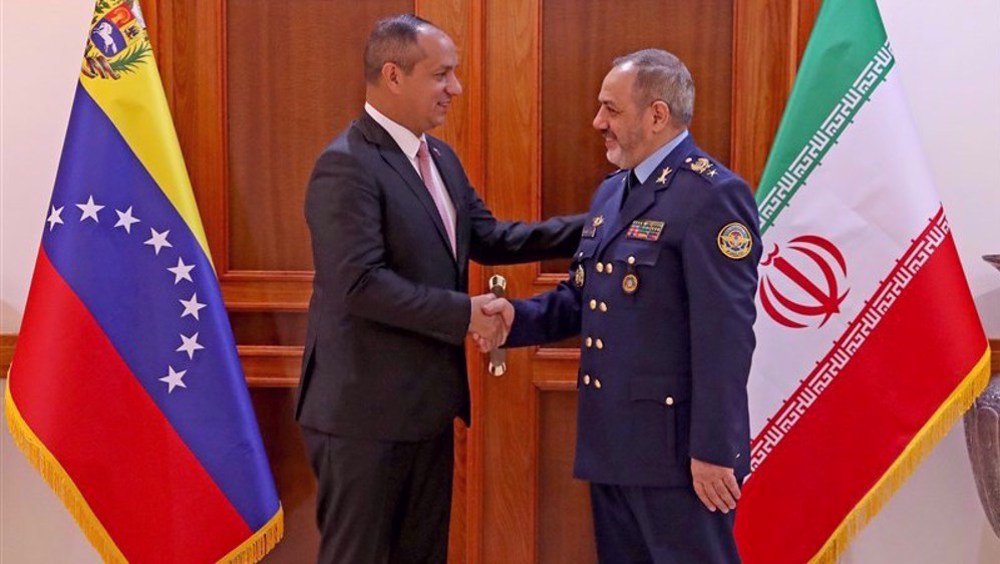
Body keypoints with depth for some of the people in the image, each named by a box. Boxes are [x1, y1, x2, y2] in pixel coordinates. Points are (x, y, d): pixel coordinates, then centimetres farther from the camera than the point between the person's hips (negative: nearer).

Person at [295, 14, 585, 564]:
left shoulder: (439, 156, 10)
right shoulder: (346, 165, -19)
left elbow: (487, 237, 11)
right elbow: (360, 284, -26)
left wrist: (588, 229, 3)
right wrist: (464, 313, -20)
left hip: (427, 402, 9)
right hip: (365, 409, -9)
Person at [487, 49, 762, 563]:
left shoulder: (713, 195, -15)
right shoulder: (611, 191, 14)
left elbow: (725, 336, -19)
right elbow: (582, 296, 17)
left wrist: (713, 450, -20)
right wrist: (519, 317, -2)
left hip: (675, 446, -9)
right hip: (613, 442, 9)